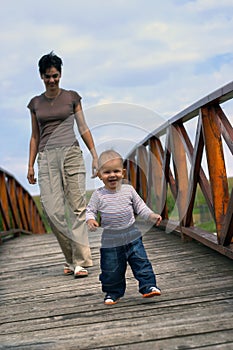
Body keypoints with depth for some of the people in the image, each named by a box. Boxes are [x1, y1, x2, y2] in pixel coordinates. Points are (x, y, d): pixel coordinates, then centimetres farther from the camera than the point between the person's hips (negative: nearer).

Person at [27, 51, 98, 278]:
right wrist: (30, 165, 10)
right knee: (53, 210, -7)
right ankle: (72, 258, 4)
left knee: (77, 207, -9)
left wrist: (95, 155, 1)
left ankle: (80, 261, -8)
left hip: (71, 153, -2)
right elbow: (35, 136, 17)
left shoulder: (72, 97, 8)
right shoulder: (35, 103, 14)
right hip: (46, 158, 2)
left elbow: (83, 128, 9)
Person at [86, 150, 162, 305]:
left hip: (132, 236, 1)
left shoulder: (129, 190, -1)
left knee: (141, 262, 0)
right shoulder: (98, 195, -7)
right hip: (110, 241, -1)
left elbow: (140, 206, 6)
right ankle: (113, 292, 24)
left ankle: (148, 286, 12)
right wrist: (90, 220, -23)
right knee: (112, 270, 7)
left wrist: (152, 216, -8)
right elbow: (90, 210, -2)